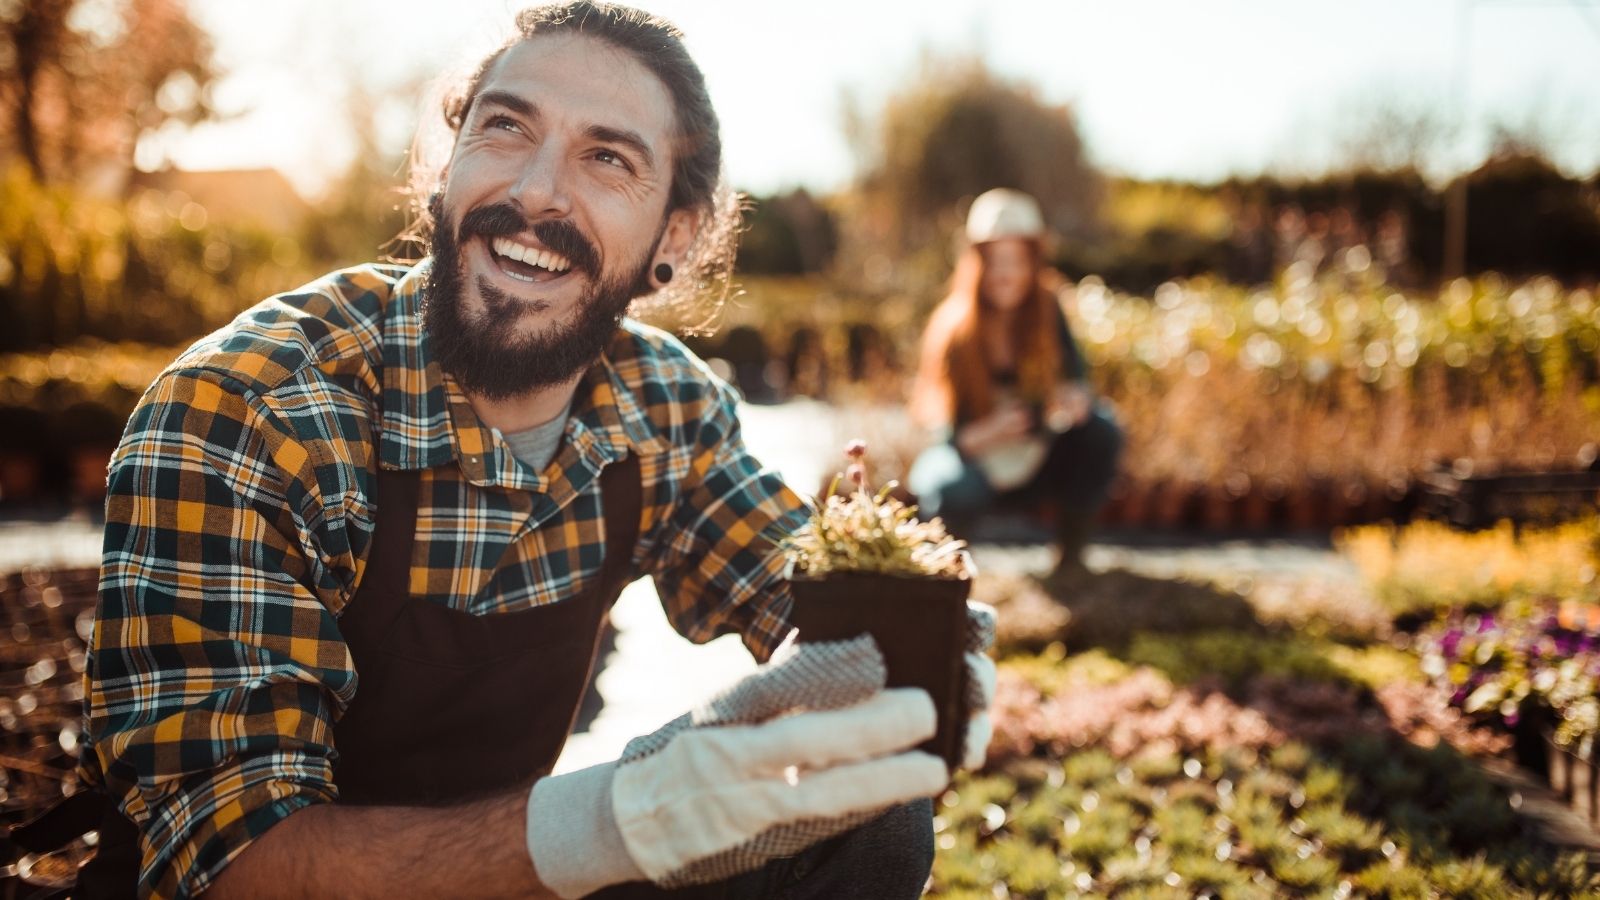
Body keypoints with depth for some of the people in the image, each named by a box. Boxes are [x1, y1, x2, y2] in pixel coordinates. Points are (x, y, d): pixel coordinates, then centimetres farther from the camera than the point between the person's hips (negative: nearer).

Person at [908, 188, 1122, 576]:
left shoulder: (1045, 308, -10)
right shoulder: (955, 331, -20)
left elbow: (1076, 378, -4)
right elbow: (950, 433, -19)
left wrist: (1077, 397, -29)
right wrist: (987, 434, -41)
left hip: (1036, 459, 4)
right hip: (973, 456, -4)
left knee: (1101, 431, -23)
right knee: (957, 491, -37)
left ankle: (1072, 553, -3)